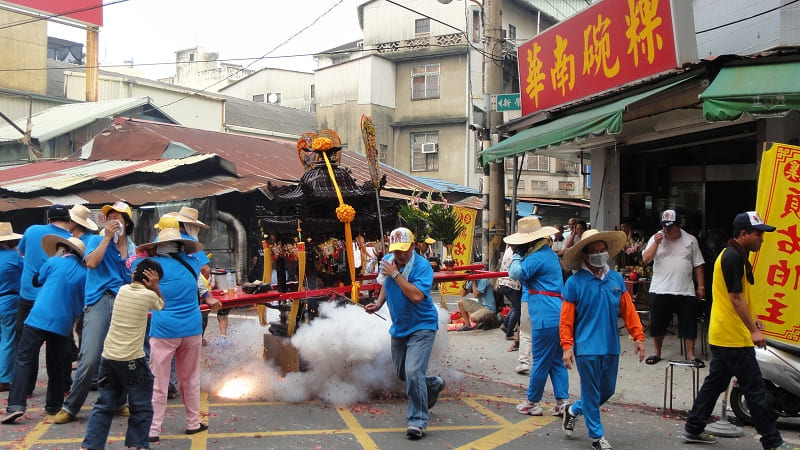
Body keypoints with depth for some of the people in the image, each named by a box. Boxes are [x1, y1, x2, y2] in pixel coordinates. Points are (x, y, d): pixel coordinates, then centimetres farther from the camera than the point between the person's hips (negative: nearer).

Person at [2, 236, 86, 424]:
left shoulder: (54, 262, 1)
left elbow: (36, 280, 16)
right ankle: (54, 405, 22)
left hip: (39, 318, -3)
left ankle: (15, 405, -14)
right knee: (56, 366, 16)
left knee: (24, 361, -3)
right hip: (63, 324, 3)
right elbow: (83, 302, 10)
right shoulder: (84, 273, 6)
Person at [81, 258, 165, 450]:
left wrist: (137, 275, 17)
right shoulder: (149, 295, -8)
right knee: (142, 408, 8)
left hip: (108, 357, 6)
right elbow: (161, 305, 13)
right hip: (132, 360, -6)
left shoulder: (122, 289, 8)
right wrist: (155, 287, 3)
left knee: (104, 406, 15)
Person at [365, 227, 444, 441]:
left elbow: (417, 296, -35)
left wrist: (395, 274, -30)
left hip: (421, 326, -7)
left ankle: (417, 421, -4)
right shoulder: (387, 261, -2)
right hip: (399, 326, 7)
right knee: (401, 373, 17)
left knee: (413, 372, -19)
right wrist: (379, 303, 3)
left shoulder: (422, 266, -21)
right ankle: (433, 384, 45)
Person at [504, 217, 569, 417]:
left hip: (545, 317, -10)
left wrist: (517, 254, -8)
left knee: (540, 362, 1)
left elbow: (515, 273, -23)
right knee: (556, 361, 13)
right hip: (558, 315, 10)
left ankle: (532, 403, 12)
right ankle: (562, 402, 12)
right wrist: (520, 254, 8)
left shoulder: (537, 258, -14)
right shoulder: (551, 254, 18)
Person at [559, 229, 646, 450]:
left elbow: (628, 310, 7)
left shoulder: (616, 279, 3)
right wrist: (567, 346, -13)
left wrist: (638, 336, 4)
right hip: (587, 347, -5)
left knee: (607, 391, 17)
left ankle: (573, 410, 39)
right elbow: (566, 318, -9)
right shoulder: (575, 282, -9)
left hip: (611, 347, 5)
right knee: (592, 393, 5)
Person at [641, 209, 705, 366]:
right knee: (658, 324, 7)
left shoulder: (690, 240, 5)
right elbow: (645, 259, -6)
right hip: (660, 290, 0)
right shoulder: (656, 238, 2)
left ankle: (690, 354, 16)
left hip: (686, 291, 0)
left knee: (689, 324, 3)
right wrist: (656, 243, -17)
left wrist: (701, 286, 3)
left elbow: (698, 265, 7)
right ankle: (657, 352, 22)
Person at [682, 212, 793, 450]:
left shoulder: (732, 255, 14)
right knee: (755, 388, -3)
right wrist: (753, 331, -19)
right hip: (734, 337, -10)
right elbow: (735, 298, -21)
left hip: (722, 335, 10)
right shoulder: (734, 257, -17)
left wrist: (752, 318, 18)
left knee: (715, 381, 14)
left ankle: (694, 429, 20)